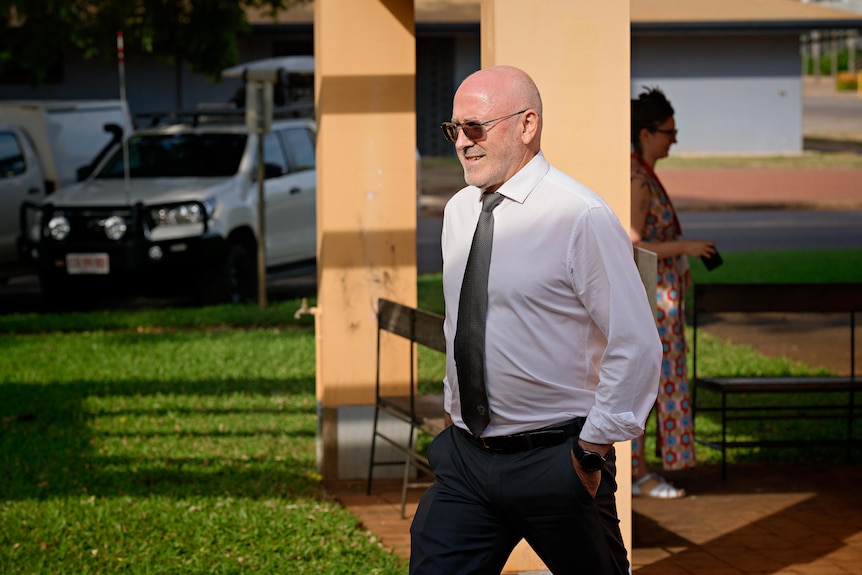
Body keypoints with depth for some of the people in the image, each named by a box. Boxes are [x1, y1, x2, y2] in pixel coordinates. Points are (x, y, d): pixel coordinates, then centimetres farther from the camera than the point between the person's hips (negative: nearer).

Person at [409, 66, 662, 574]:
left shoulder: (581, 218, -14)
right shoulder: (458, 212, 8)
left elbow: (637, 347, -15)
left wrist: (592, 452, -13)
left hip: (553, 457, -6)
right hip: (463, 457, 6)